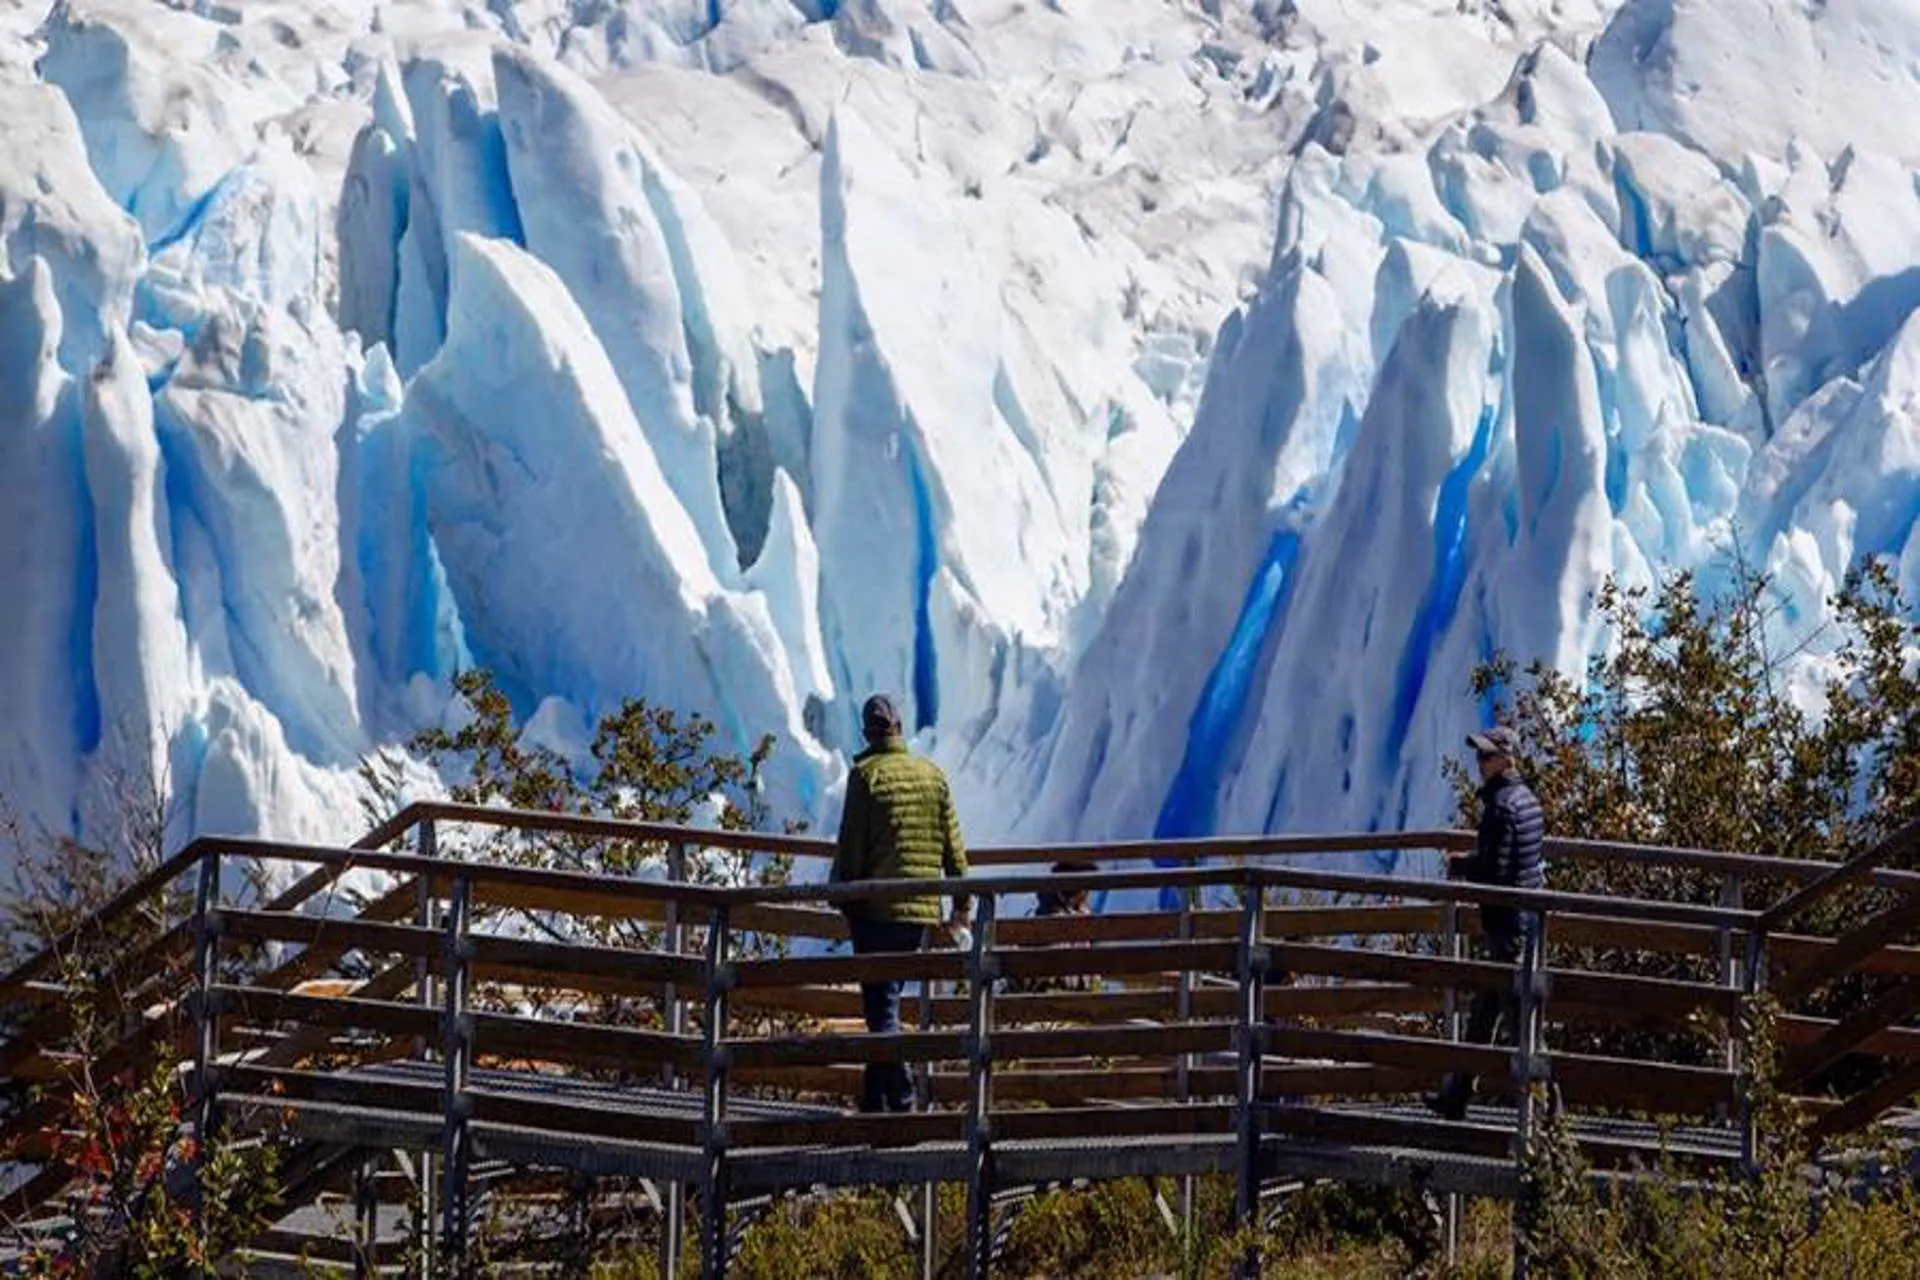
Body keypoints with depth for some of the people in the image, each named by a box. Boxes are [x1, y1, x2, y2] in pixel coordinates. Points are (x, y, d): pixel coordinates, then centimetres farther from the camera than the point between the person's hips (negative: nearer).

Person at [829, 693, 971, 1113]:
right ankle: (874, 1102, 16)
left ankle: (902, 1102, -16)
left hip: (877, 908, -5)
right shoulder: (932, 775, 8)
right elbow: (953, 845, 10)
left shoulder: (866, 775, -5)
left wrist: (842, 898, 3)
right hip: (923, 908, 5)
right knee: (887, 998, 14)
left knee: (880, 1006, -4)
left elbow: (850, 845, -6)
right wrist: (962, 900, 17)